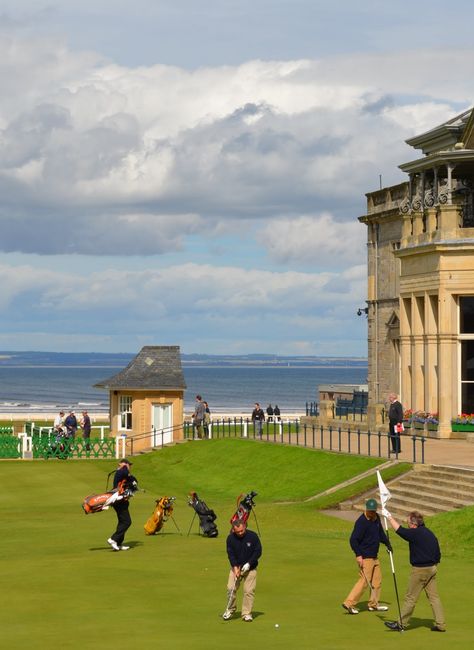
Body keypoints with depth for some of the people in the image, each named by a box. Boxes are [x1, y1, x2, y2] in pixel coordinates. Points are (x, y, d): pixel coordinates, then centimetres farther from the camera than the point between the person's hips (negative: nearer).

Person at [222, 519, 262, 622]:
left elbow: (258, 551, -7)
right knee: (231, 588, -6)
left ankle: (247, 613, 2)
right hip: (236, 567, 2)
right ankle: (230, 609, 14)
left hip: (250, 568, -2)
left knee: (249, 590, -7)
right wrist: (235, 567, -17)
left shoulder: (253, 536, -12)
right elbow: (230, 554, -6)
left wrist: (249, 564, -15)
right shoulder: (230, 538, -8)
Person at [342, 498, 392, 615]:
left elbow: (380, 532, 26)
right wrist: (358, 555, -26)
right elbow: (353, 540, -22)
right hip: (364, 557, -9)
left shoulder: (376, 518, 7)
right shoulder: (361, 522, -19)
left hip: (374, 557, 9)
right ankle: (349, 603, -6)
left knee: (377, 579, 13)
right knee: (364, 581, -10)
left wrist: (387, 543, 17)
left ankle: (373, 604, 24)